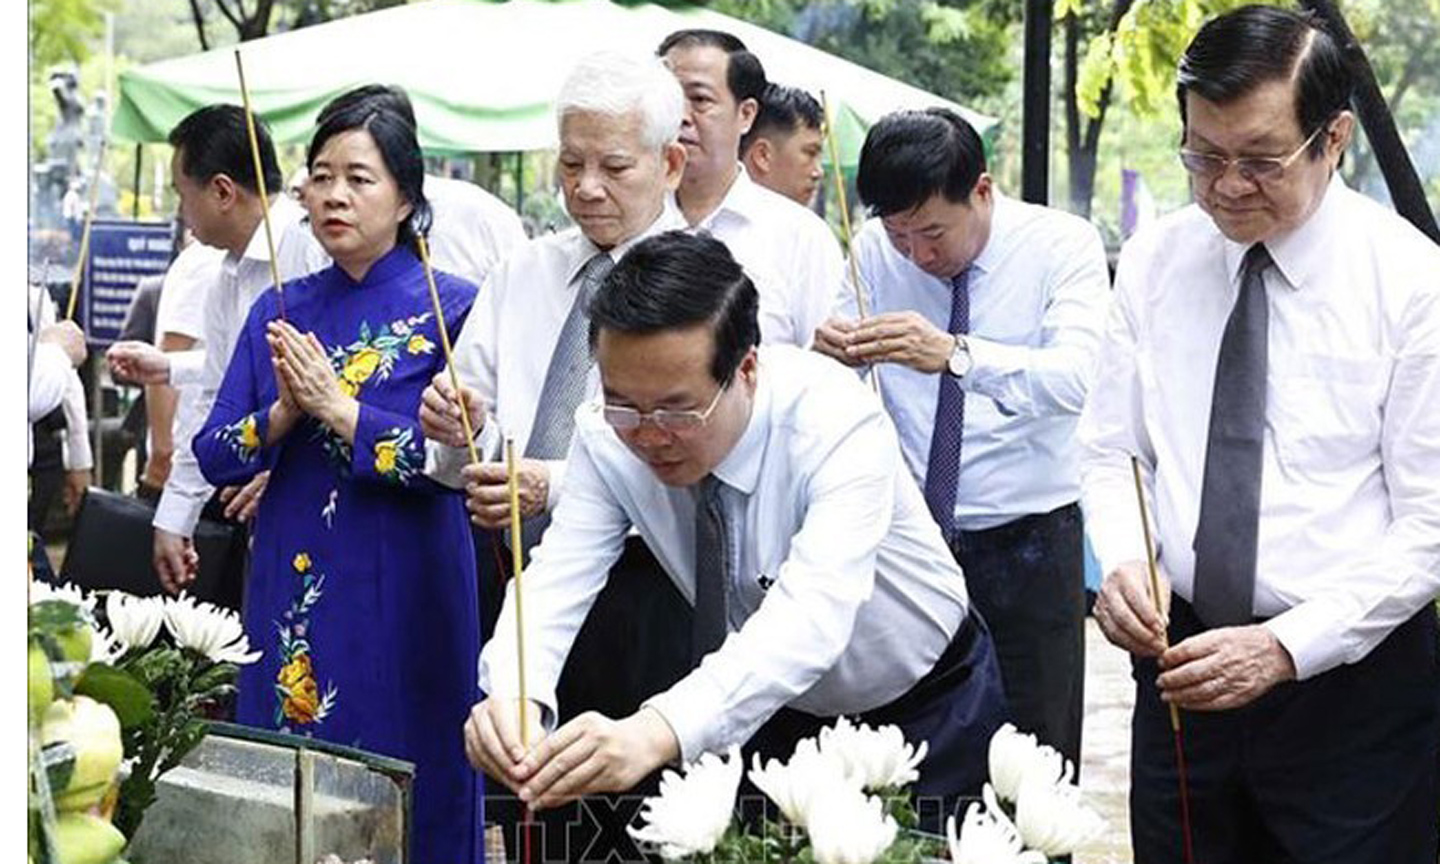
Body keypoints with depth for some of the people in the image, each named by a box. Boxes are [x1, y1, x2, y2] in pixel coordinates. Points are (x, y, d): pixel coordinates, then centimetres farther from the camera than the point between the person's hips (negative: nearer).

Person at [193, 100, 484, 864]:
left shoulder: (450, 307, -5)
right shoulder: (279, 311, 9)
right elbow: (213, 454, 5)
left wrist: (336, 406, -18)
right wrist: (284, 413, -13)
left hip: (400, 592, -4)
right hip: (290, 591, 4)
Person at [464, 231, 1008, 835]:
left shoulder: (840, 424, -32)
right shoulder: (609, 435, -18)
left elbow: (812, 615, -45)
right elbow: (557, 579, -24)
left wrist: (656, 734, -60)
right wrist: (513, 698, -48)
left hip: (923, 710, -4)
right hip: (774, 712, 4)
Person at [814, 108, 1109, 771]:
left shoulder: (1064, 245, -8)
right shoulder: (874, 251, 2)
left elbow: (1074, 379, -25)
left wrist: (954, 355, -40)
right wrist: (831, 355, -22)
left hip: (1028, 544, -2)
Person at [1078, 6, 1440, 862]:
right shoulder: (1155, 261, 3)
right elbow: (1112, 450, 9)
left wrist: (1287, 647, -20)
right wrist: (1123, 561, -12)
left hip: (1353, 676, -3)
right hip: (1184, 663, 4)